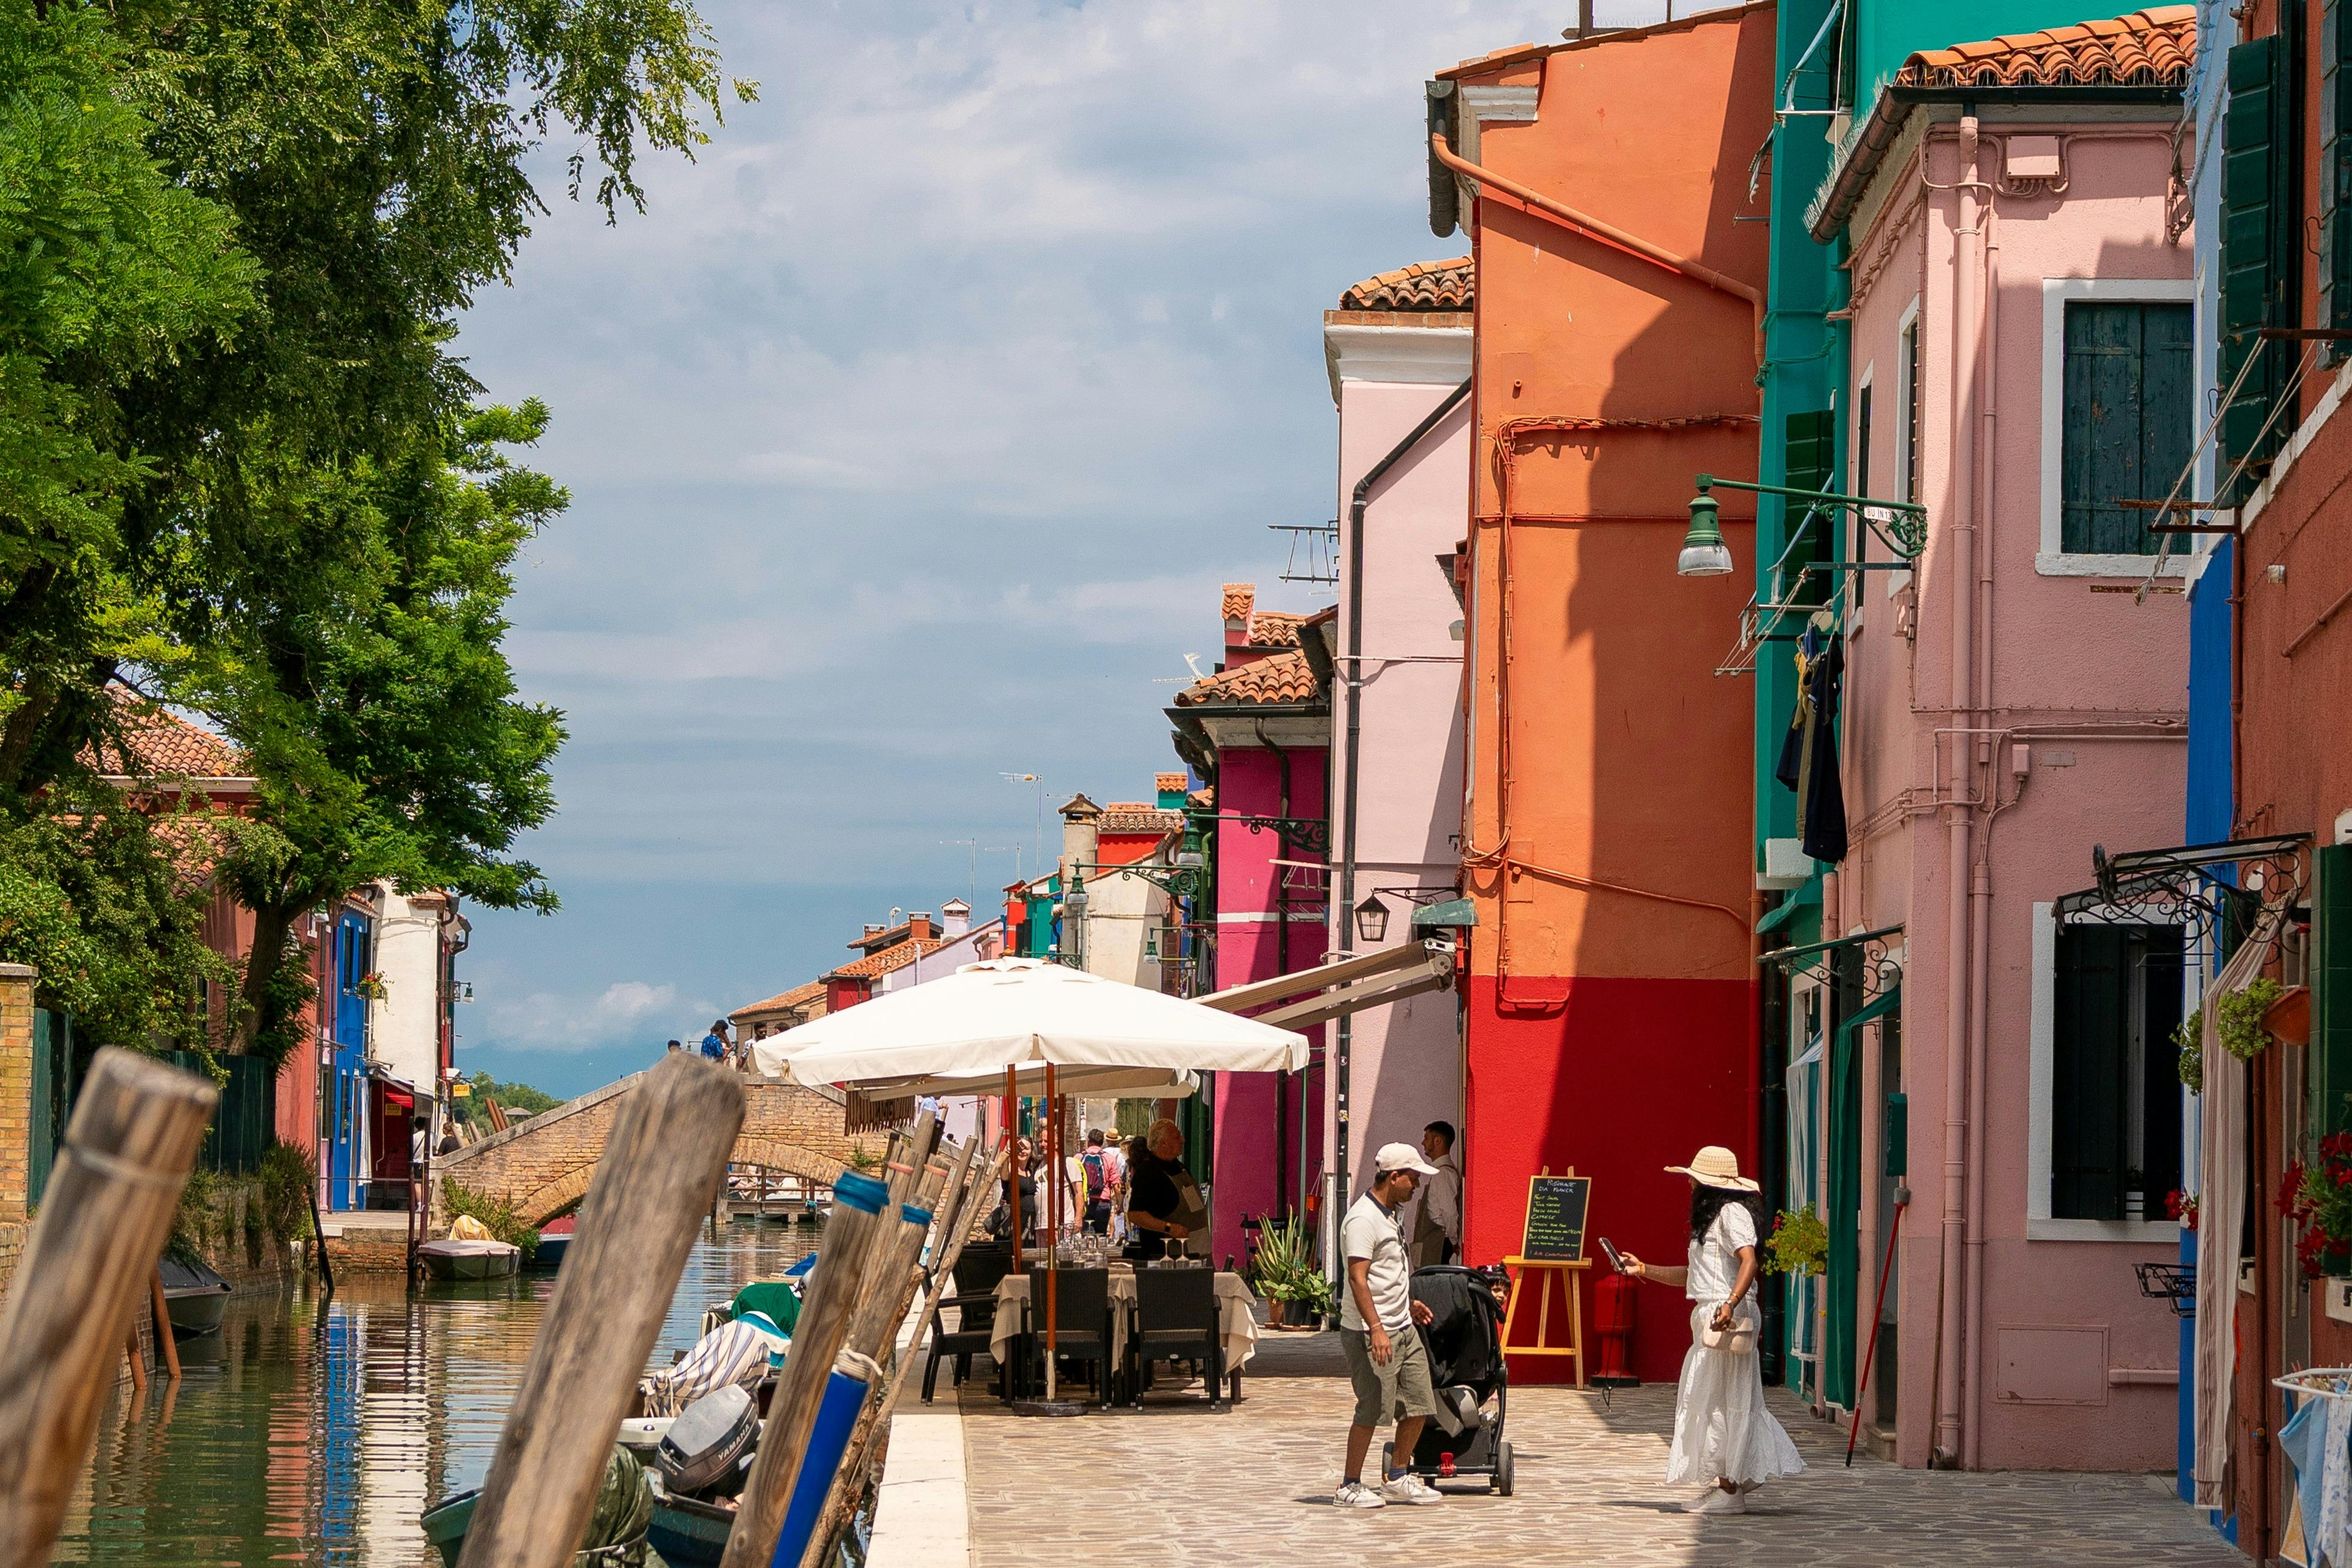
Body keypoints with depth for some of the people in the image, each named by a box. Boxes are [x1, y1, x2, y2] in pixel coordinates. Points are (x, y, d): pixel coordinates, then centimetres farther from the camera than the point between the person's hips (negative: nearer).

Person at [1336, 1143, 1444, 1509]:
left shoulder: (1390, 1215, 15)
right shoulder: (1363, 1219, -16)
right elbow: (1358, 1278, -22)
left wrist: (1408, 1304, 31)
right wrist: (1377, 1329, -28)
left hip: (1403, 1329, 10)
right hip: (1371, 1333, -10)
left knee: (1419, 1404, 10)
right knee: (1372, 1410, -7)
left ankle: (1398, 1478, 22)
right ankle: (1350, 1487, 3)